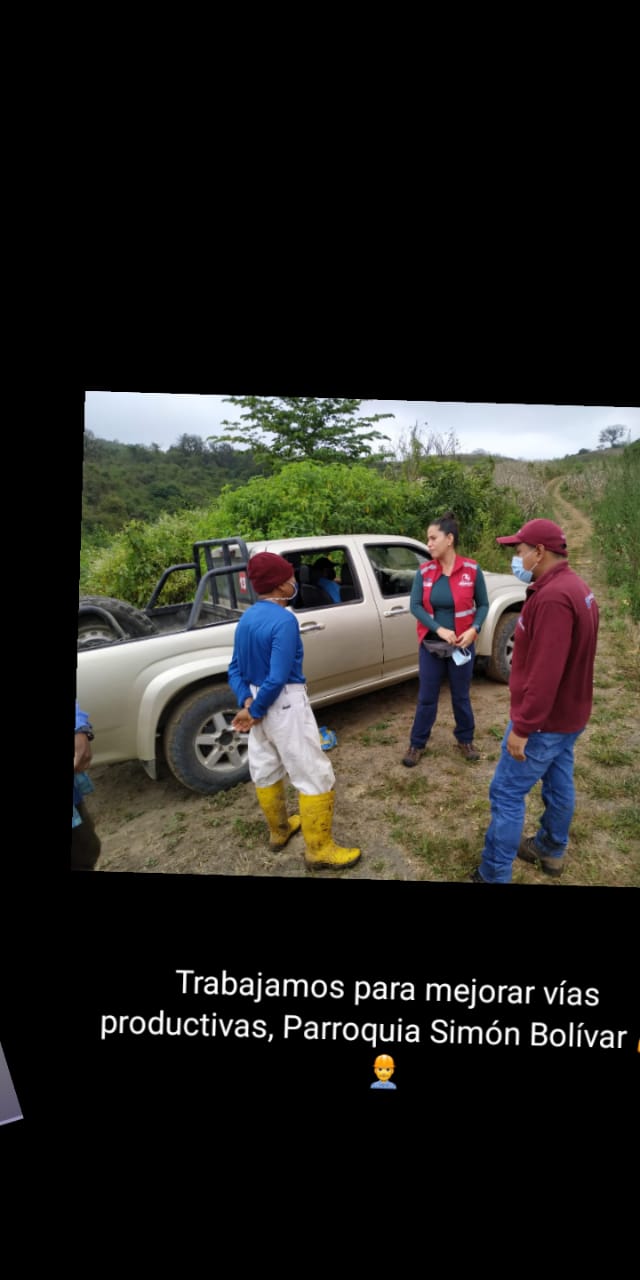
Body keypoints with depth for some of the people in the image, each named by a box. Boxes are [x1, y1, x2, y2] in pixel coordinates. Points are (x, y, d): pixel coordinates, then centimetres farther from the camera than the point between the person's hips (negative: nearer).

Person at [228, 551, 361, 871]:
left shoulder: (246, 618, 4)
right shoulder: (284, 620, -22)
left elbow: (235, 669, 5)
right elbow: (278, 678, -25)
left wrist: (247, 702, -6)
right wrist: (255, 711, -13)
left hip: (258, 701, 9)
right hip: (285, 705, -9)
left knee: (265, 771, 22)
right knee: (316, 777, 2)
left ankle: (279, 830, 41)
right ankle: (319, 849, 11)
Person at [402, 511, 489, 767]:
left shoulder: (472, 569, -9)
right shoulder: (425, 570, -5)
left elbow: (483, 604, 0)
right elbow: (415, 605, -7)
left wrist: (474, 630, -17)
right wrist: (439, 629, -19)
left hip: (461, 644, -1)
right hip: (430, 644, 1)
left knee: (461, 696, 14)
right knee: (426, 697, 8)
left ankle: (465, 740, 34)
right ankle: (417, 744, 23)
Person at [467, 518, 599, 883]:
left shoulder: (553, 597, -26)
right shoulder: (577, 588, 8)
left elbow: (545, 672, -29)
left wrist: (522, 727, -24)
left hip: (545, 720, -10)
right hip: (568, 713, 10)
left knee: (507, 794, -2)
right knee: (559, 784, 21)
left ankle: (494, 876, 6)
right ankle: (551, 850, 38)